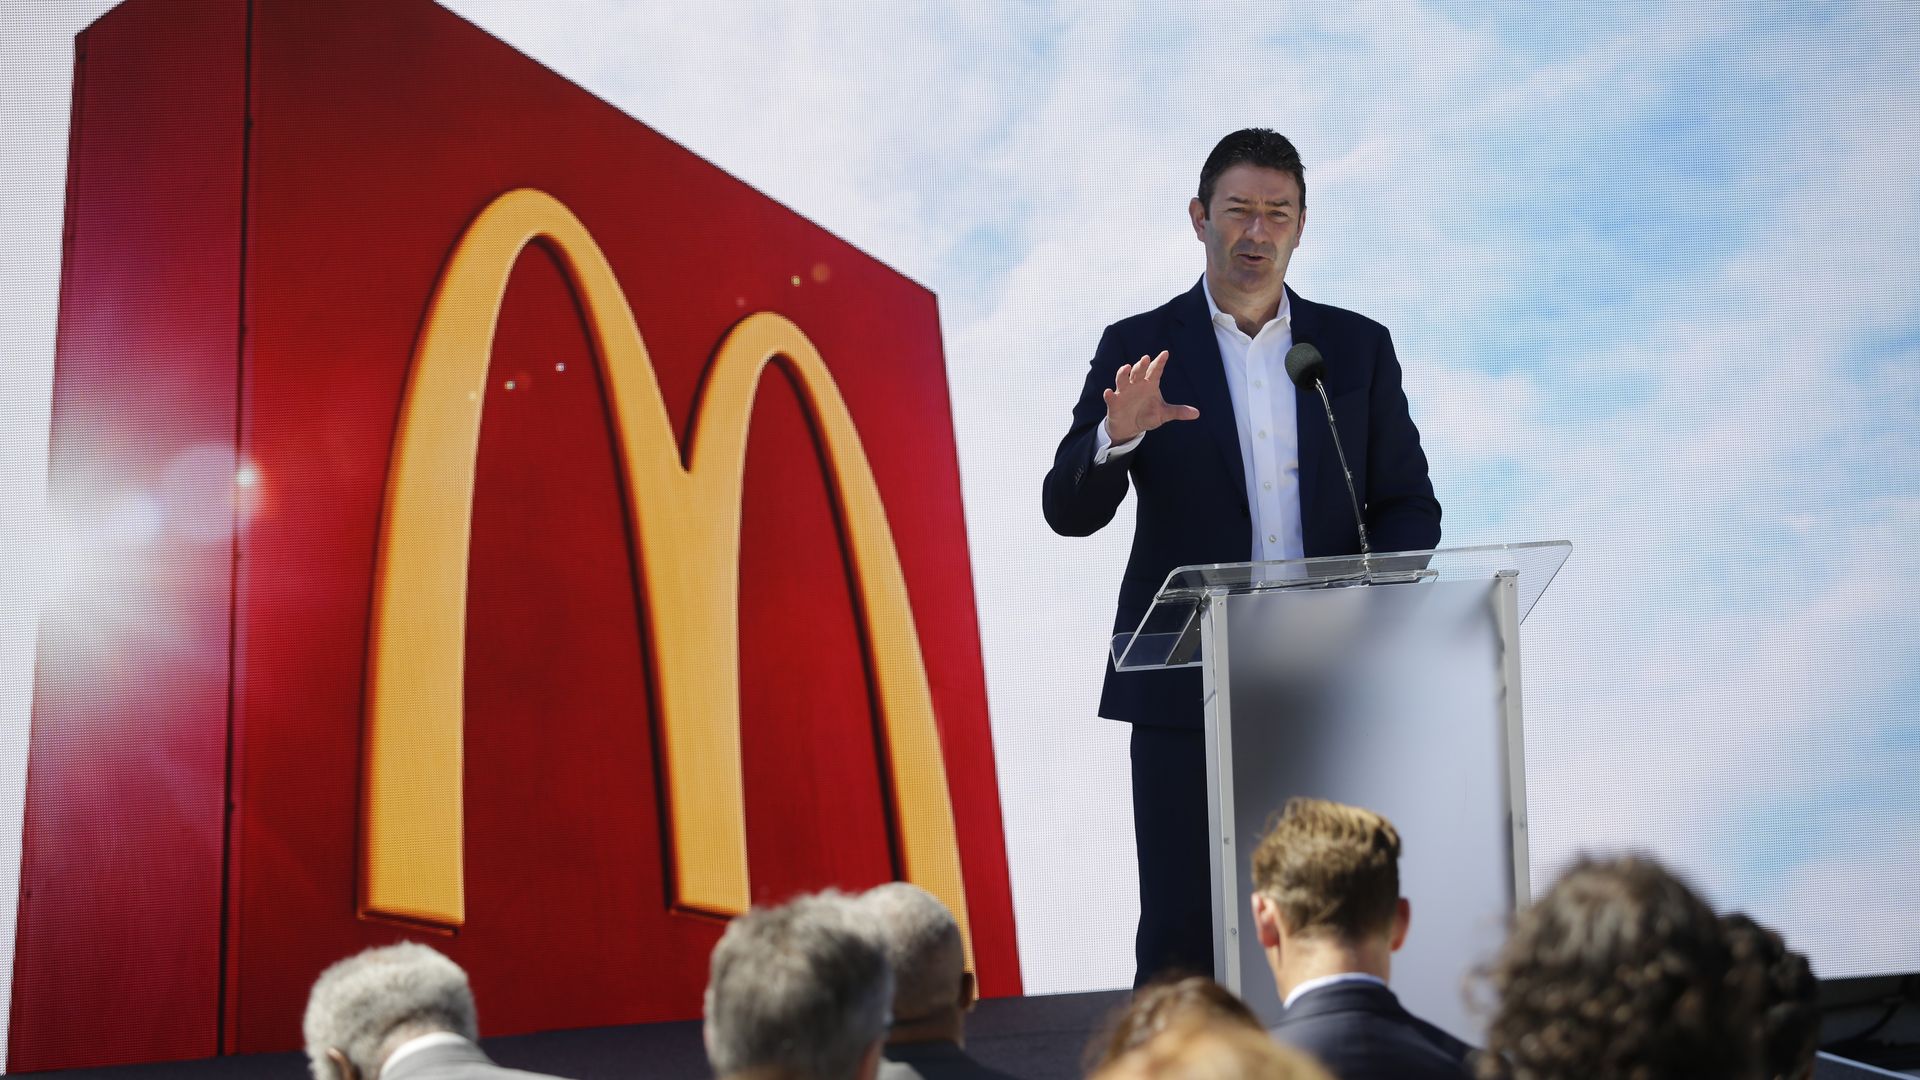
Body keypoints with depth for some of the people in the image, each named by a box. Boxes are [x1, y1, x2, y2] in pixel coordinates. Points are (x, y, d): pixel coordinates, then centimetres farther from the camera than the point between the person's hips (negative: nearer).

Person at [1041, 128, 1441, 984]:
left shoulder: (1358, 347, 10)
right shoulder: (1139, 350, 4)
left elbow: (1411, 506, 12)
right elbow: (1068, 512, -3)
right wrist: (1118, 436, -23)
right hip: (1187, 689, -2)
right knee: (1181, 935, 0)